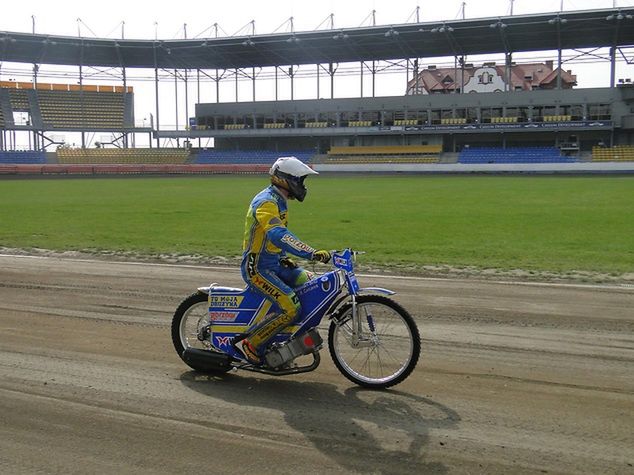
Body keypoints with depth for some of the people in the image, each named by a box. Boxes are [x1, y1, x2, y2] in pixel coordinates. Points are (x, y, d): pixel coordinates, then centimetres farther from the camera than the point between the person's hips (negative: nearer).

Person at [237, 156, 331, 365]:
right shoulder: (266, 202, -20)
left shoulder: (278, 201, 12)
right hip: (257, 268, -10)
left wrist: (283, 257, 16)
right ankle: (249, 343, -9)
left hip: (274, 264, 10)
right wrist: (311, 253, -46)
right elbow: (278, 235, -38)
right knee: (290, 308, -23)